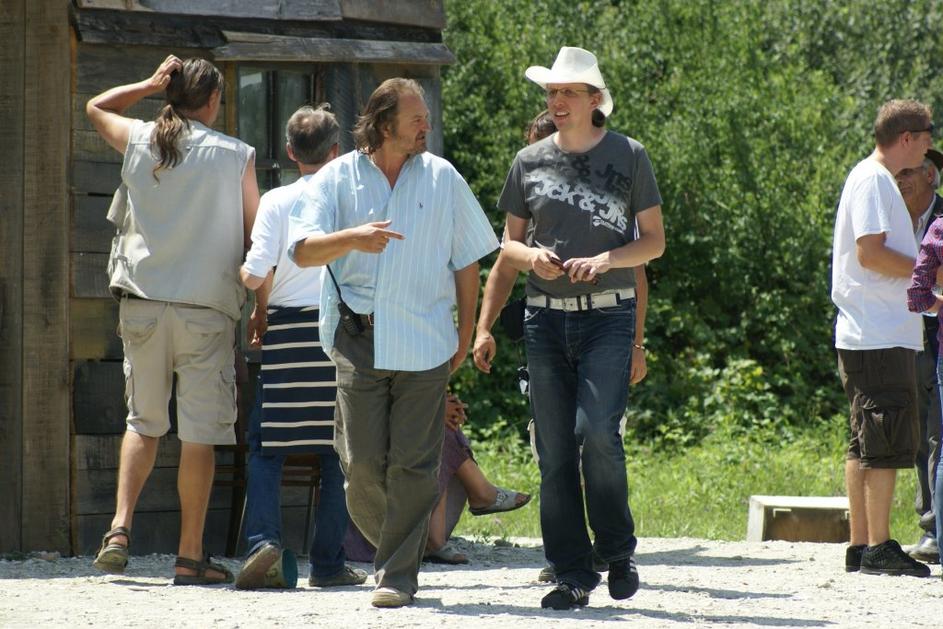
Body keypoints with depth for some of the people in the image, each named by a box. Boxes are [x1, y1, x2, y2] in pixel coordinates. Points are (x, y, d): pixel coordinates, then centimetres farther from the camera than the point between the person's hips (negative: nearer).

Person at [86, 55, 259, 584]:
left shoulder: (139, 141, 4)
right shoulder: (235, 155, -4)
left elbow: (97, 107, 26)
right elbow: (254, 234, -2)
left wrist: (151, 85, 19)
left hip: (142, 302, 3)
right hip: (206, 306, -3)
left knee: (144, 421, 16)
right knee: (201, 431, 1)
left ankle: (120, 526, 1)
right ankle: (191, 556, 2)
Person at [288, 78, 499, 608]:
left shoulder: (444, 179, 8)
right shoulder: (337, 178, 5)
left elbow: (466, 261, 13)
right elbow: (303, 251, -3)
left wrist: (466, 334, 10)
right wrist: (352, 238, -22)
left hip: (424, 342, 0)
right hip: (358, 339, 0)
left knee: (413, 464, -5)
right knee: (362, 462, -4)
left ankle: (399, 574, 0)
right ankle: (392, 548, 20)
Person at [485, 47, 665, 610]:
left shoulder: (629, 157, 3)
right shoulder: (530, 161, 11)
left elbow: (654, 240, 5)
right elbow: (509, 242, 17)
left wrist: (605, 260, -13)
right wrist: (532, 256, -7)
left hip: (608, 315, -3)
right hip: (546, 316, 4)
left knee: (596, 430, -19)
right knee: (554, 450, 1)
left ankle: (618, 551, 2)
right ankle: (573, 574, 7)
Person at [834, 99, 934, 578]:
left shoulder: (877, 180, 21)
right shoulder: (872, 180, -10)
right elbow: (870, 252, -19)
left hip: (873, 335, 11)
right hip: (879, 337, -11)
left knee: (865, 444, 10)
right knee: (886, 444, -10)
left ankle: (860, 547, 12)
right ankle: (878, 548, -10)